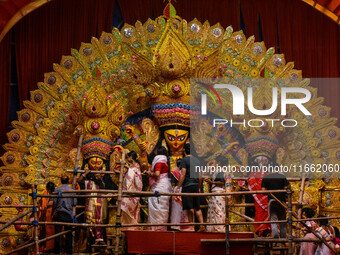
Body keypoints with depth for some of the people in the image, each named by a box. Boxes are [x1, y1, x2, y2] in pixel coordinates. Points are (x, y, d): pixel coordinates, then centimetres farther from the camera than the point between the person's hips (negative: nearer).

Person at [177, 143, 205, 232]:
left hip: (187, 185, -6)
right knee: (197, 207, 9)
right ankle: (202, 225, -1)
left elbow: (183, 175, -13)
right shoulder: (197, 160, 13)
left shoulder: (184, 160, -7)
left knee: (190, 208, -4)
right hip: (196, 185, 6)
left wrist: (178, 187, -11)